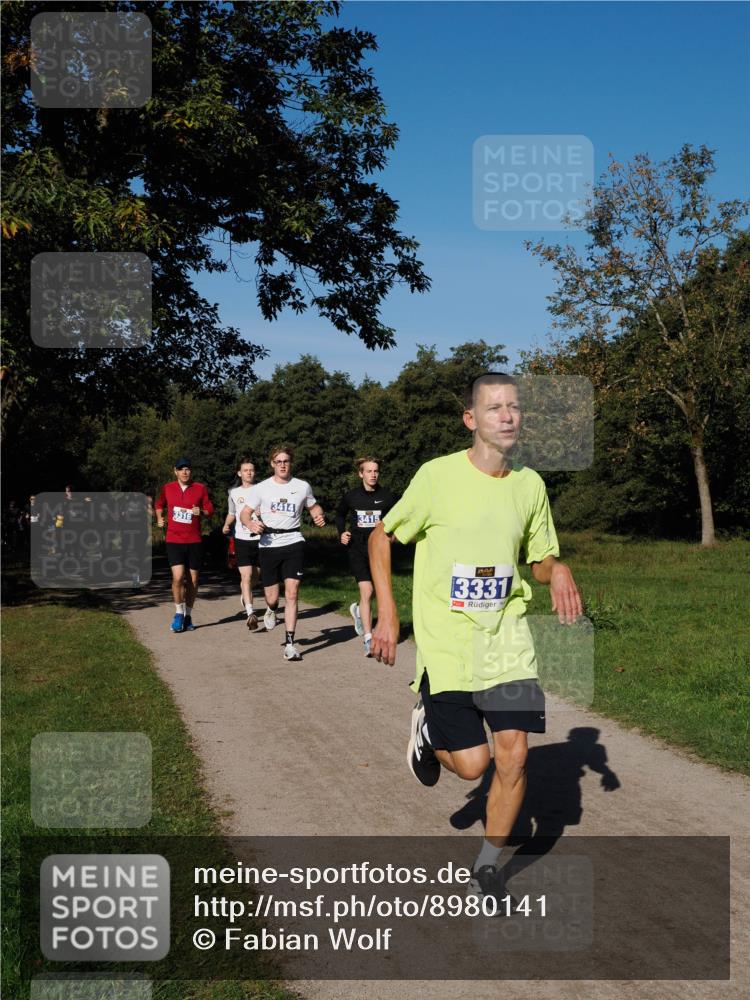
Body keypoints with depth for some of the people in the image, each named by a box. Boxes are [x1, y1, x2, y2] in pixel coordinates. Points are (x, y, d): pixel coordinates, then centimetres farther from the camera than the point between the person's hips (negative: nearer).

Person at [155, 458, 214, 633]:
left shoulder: (200, 489, 3)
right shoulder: (167, 489, 6)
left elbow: (210, 510, 8)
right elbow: (159, 505, 24)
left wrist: (201, 512, -12)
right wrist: (159, 518, 7)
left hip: (194, 541, 1)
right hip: (174, 540, -1)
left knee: (192, 580, 5)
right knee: (178, 577, -16)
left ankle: (188, 615, 21)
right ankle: (179, 613, 0)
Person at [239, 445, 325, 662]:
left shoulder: (302, 487, 6)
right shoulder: (261, 488, 2)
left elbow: (314, 506, 21)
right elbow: (244, 513, 4)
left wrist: (319, 516, -3)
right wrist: (251, 523, -18)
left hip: (293, 543, 0)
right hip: (269, 545, 0)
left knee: (292, 593, -12)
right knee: (272, 597, 4)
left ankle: (290, 643, -7)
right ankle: (271, 610, 44)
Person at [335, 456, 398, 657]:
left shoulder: (387, 496, -2)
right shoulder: (351, 496, 1)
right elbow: (340, 515, 20)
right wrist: (341, 532, 4)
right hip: (357, 548, -2)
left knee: (373, 592, 14)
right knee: (366, 591, -14)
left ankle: (358, 610, 50)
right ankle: (368, 638, -11)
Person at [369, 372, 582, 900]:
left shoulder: (530, 485, 3)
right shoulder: (438, 476, -10)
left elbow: (542, 559, 15)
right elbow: (381, 536, 1)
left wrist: (557, 571, -9)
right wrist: (387, 613, -5)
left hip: (507, 639, 4)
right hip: (446, 642, -3)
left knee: (514, 754, -4)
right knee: (472, 763, -6)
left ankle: (489, 865, 18)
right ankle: (428, 728, 29)